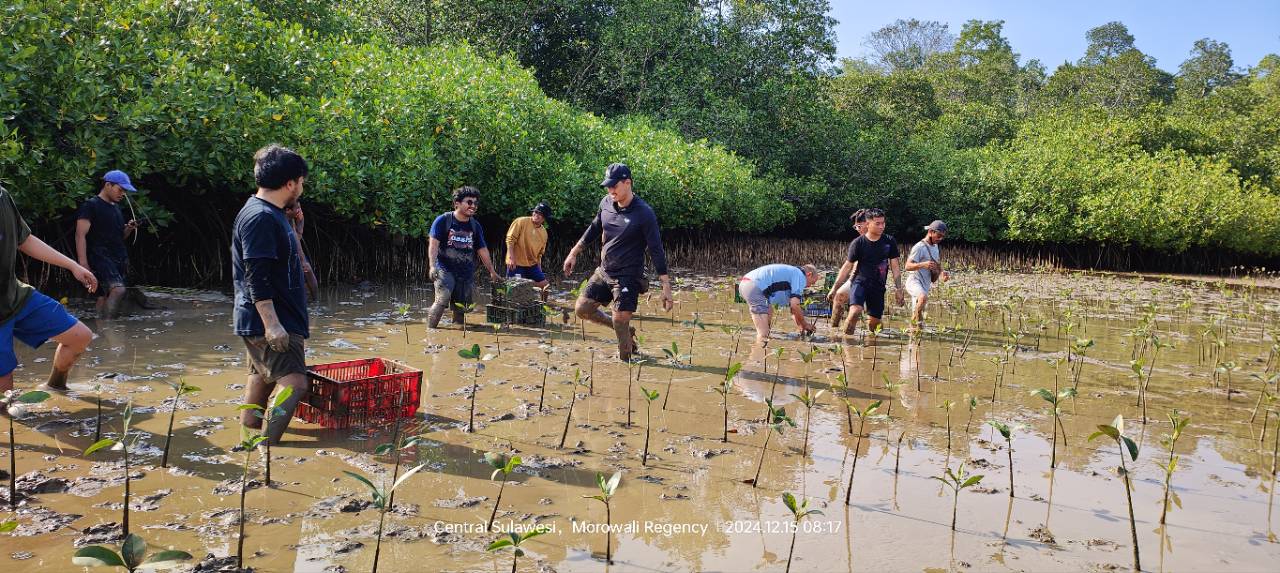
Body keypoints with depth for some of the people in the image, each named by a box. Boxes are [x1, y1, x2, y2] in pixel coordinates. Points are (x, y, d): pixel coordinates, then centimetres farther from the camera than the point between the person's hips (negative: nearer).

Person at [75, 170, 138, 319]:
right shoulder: (91, 205, -4)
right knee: (118, 289, -25)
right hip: (100, 257, -8)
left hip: (118, 259, 8)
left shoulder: (116, 207, 21)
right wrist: (83, 262, -19)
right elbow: (81, 235, -11)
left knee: (105, 295, 7)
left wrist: (128, 229, 6)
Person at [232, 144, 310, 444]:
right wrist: (271, 323, -25)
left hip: (279, 320, 11)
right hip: (268, 324, -11)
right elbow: (256, 278, -23)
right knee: (294, 385, -15)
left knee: (262, 382, 14)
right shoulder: (259, 217, -18)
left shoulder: (272, 215, 14)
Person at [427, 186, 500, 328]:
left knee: (460, 308, 6)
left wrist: (492, 272, 20)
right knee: (442, 300, -24)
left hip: (466, 273, 5)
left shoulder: (475, 226, 11)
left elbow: (483, 250, 18)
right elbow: (433, 243, -9)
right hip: (445, 270, -5)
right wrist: (432, 266, -22)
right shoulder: (443, 220, -2)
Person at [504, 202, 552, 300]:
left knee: (545, 285, 3)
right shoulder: (521, 222, -8)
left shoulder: (544, 233, 9)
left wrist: (539, 269, 13)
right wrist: (512, 258, -20)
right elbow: (510, 239, -12)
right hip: (516, 264, -6)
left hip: (532, 265, 6)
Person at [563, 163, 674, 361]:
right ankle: (626, 330, 23)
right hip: (603, 272, 7)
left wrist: (666, 288, -19)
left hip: (628, 277, -7)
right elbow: (593, 229, 18)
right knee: (582, 308, 7)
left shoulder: (644, 213, -18)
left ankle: (625, 360, 10)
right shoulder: (606, 203, 0)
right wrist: (573, 253, 21)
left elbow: (656, 250, -17)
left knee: (620, 321, -10)